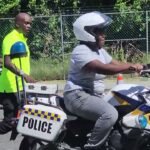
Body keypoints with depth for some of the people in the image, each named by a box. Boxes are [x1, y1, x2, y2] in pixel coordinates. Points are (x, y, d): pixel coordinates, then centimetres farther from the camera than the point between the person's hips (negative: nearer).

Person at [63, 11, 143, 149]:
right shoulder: (81, 51, -19)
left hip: (93, 94, 10)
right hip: (78, 95, -10)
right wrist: (130, 66, -30)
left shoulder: (99, 50, 13)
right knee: (110, 114, -30)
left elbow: (116, 65, 10)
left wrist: (136, 67, -7)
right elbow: (104, 69, -31)